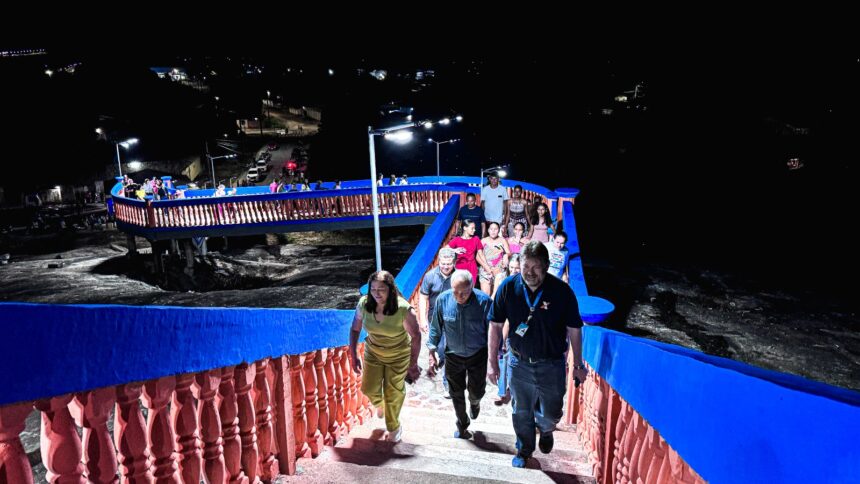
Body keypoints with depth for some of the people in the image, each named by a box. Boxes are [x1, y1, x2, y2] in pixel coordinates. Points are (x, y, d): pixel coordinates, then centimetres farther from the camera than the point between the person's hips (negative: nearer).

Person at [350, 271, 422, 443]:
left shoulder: (404, 309, -32)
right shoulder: (363, 304, -22)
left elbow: (416, 336, -20)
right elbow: (355, 330, -7)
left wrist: (413, 364, -14)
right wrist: (353, 356, -6)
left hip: (399, 356, -3)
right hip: (373, 353, 3)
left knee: (393, 394, 13)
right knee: (369, 389, 7)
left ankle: (394, 427, 44)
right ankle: (379, 404, 48)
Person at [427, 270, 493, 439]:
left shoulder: (484, 301, -24)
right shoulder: (443, 299, -19)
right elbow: (436, 328, -6)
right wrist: (432, 354, -3)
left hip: (478, 355, -1)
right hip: (453, 355, 2)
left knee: (477, 392, 12)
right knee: (457, 394, 15)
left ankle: (474, 402, 52)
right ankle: (462, 426, 43)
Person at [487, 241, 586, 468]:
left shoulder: (562, 291, -19)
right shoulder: (508, 287, -16)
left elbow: (574, 329, -6)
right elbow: (495, 325, -6)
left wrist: (578, 365, 1)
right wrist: (492, 361, -4)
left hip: (551, 364, -1)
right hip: (519, 362, 1)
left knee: (551, 413, 15)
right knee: (521, 412, 19)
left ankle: (545, 429, 52)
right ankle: (524, 449, 47)